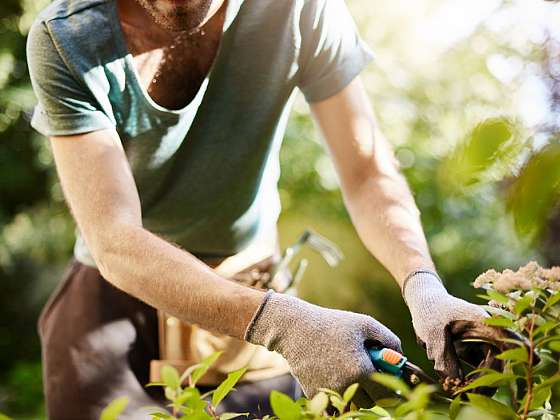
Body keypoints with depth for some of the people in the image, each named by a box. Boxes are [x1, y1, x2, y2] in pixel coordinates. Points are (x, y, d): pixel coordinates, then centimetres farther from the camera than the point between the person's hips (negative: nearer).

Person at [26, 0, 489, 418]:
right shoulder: (65, 41, -23)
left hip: (250, 288, 1)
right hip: (116, 294, -1)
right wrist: (280, 321, -44)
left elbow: (367, 172, -17)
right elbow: (115, 245, -31)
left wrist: (422, 282, -36)